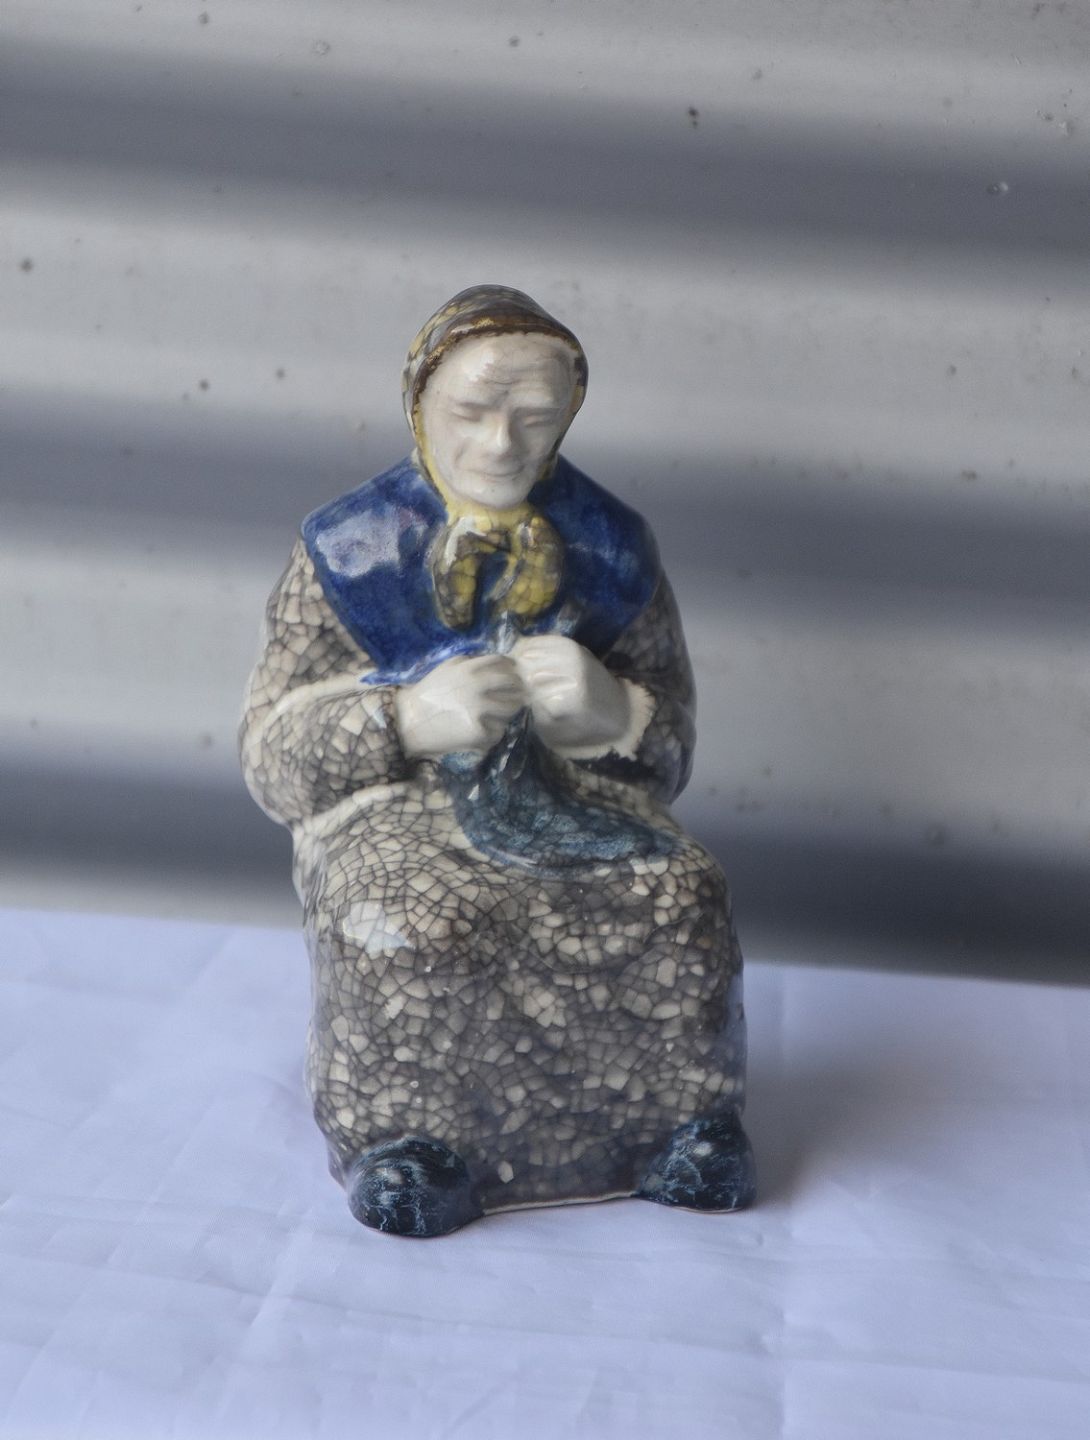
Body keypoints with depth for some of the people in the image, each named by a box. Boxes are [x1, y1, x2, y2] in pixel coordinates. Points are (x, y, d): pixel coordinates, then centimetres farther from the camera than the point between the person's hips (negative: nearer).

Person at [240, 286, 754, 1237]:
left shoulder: (608, 550, 9)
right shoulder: (349, 552, 3)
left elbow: (670, 753, 12)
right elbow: (271, 758, 0)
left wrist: (607, 709, -13)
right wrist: (411, 719, -20)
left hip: (581, 798, 2)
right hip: (396, 804, -1)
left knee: (682, 904, -31)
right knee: (420, 928, -37)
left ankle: (685, 1116, -7)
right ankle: (407, 1127, -12)